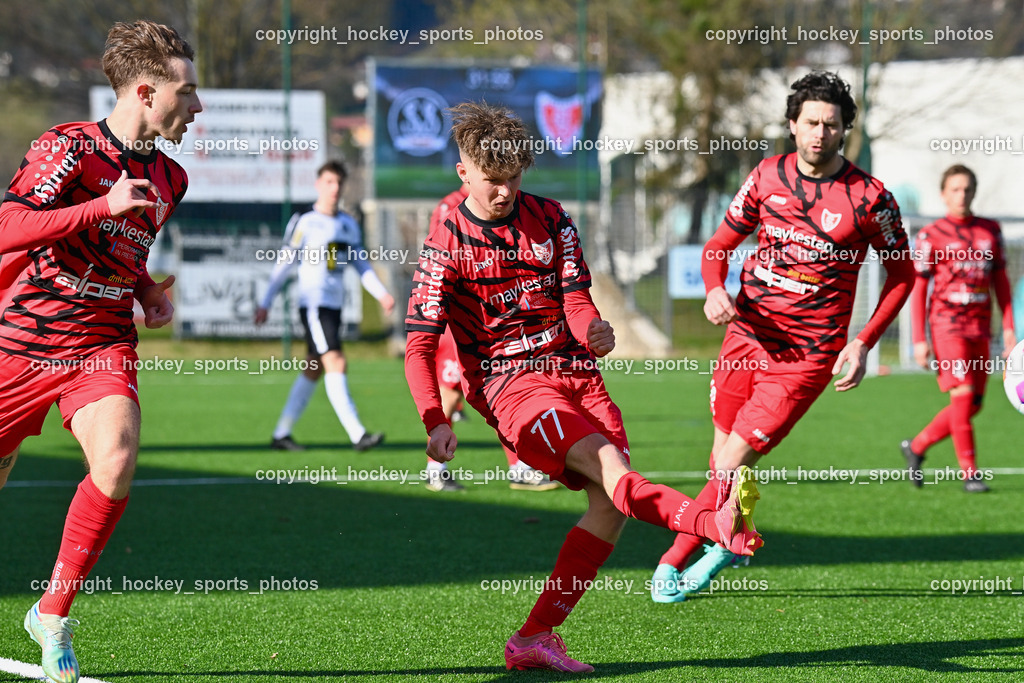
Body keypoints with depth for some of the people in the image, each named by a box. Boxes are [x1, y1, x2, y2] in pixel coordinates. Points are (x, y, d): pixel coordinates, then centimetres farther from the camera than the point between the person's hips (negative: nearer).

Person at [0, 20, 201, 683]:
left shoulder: (168, 179, 10)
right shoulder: (68, 146, -11)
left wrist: (150, 292, 10)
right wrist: (104, 206, -29)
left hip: (103, 347, 4)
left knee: (116, 462, -24)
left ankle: (54, 615, -8)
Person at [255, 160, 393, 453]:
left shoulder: (349, 225, 14)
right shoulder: (305, 223, -5)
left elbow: (362, 266, 16)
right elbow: (284, 264, -2)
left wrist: (382, 294, 2)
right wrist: (265, 304, -2)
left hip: (335, 305, 7)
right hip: (313, 304, -7)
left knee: (313, 371, 10)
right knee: (336, 364, -16)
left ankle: (281, 434, 19)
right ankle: (357, 434, -23)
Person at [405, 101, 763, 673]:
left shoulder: (549, 220, 10)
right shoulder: (448, 246, -1)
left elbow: (576, 301, 7)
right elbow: (420, 347, -5)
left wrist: (593, 331, -19)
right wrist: (436, 422, -20)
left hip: (575, 371, 5)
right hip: (510, 383, -5)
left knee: (610, 502, -13)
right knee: (610, 468, -27)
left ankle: (537, 637, -10)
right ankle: (717, 523, -56)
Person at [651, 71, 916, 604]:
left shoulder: (870, 198, -7)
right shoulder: (768, 176, 2)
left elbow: (901, 275, 5)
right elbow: (719, 246, 12)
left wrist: (862, 344, -4)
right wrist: (715, 290, -10)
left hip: (806, 356, -4)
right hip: (746, 335, 4)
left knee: (733, 463, -10)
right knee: (723, 460, 11)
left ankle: (674, 561, 5)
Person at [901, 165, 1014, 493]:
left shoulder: (990, 231, 11)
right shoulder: (931, 235, -1)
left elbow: (1000, 281, 16)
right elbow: (918, 289, 0)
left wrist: (1008, 328, 7)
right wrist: (919, 339, -6)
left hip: (980, 327, 5)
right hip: (947, 322, -5)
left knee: (973, 404, 4)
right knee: (962, 394, -16)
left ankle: (916, 447, 22)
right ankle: (969, 472, -11)